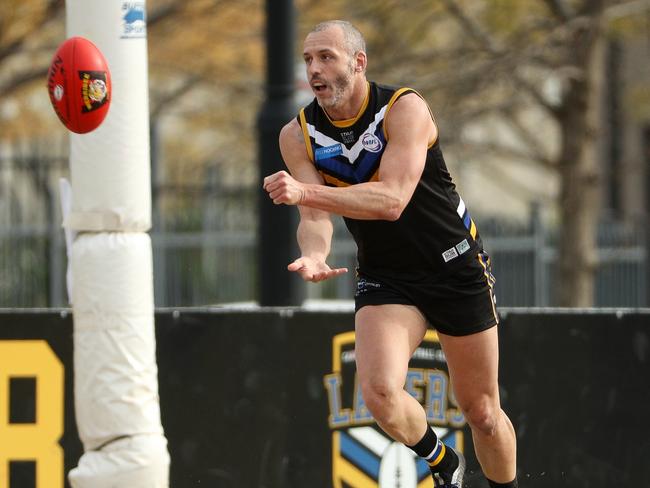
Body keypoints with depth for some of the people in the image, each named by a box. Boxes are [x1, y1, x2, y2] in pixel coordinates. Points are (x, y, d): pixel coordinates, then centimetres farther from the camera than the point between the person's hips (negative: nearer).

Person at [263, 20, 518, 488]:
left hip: (457, 268, -2)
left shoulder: (404, 108, -19)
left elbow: (392, 200, -30)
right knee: (380, 393, -22)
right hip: (384, 278, 2)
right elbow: (315, 217, -11)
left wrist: (305, 192, -41)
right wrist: (313, 254, -36)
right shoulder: (299, 135, -5)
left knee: (481, 411, 4)